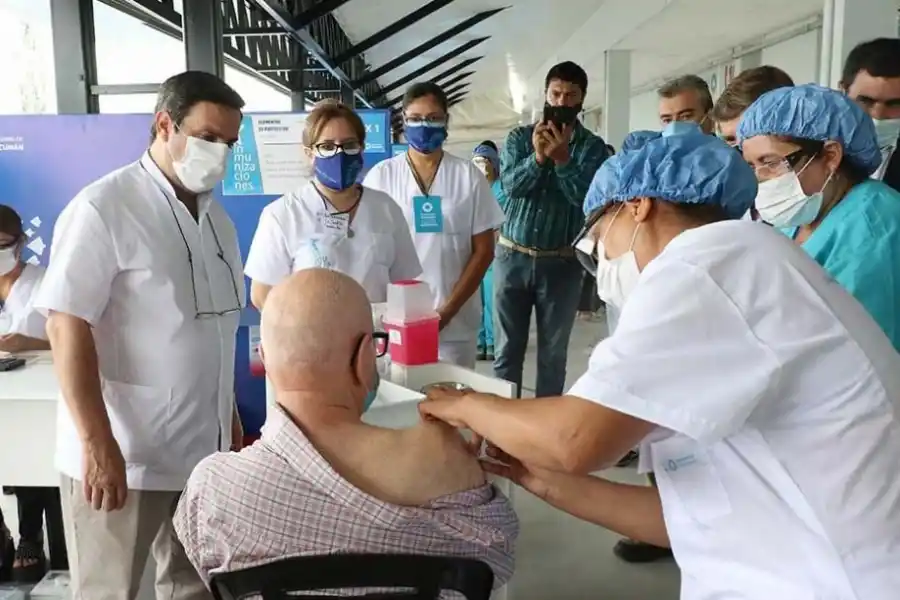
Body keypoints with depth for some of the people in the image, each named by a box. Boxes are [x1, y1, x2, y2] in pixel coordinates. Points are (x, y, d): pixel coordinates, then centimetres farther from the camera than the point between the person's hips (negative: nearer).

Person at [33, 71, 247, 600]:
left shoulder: (216, 216, 10)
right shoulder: (103, 208, -11)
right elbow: (67, 326, -16)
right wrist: (98, 443, -20)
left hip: (202, 448, 6)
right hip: (121, 454, -6)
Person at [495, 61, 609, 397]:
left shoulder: (593, 147, 0)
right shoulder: (519, 138, 5)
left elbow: (586, 197, -14)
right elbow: (511, 185, -10)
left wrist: (562, 159, -27)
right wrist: (538, 157, -26)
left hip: (562, 263, -1)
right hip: (512, 257, 1)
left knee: (553, 353, 8)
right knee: (507, 349, 8)